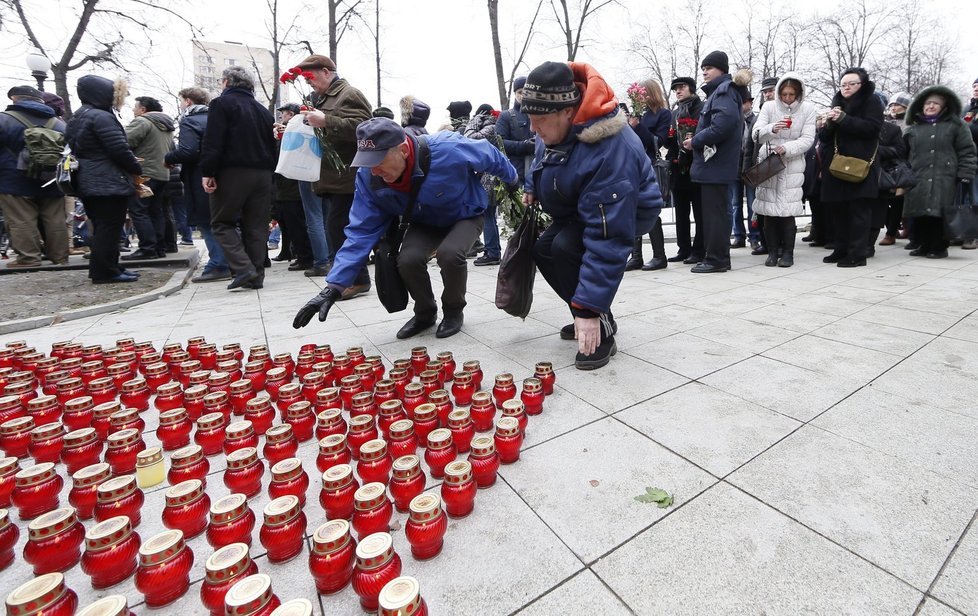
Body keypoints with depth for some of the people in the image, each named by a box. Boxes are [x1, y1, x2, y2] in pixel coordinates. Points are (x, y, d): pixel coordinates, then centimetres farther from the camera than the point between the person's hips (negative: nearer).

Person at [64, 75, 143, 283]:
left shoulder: (77, 118, 19)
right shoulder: (101, 117, -12)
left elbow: (76, 149, 22)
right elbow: (120, 149, -18)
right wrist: (137, 169, -3)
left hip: (88, 183, 10)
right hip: (109, 184, -10)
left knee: (101, 227, 14)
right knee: (109, 228, -6)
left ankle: (100, 269, 19)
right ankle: (105, 272, -4)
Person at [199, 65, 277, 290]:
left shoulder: (222, 103, 0)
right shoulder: (263, 110, 19)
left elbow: (213, 142, -11)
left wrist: (208, 172, -10)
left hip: (233, 172, -5)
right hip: (262, 174, 5)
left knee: (222, 222, 5)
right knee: (256, 226, 6)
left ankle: (243, 268, -11)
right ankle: (256, 276, 5)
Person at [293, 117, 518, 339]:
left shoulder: (448, 151, -36)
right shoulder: (368, 178, -24)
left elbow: (491, 155, -16)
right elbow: (361, 231, -20)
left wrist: (513, 181, 6)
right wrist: (333, 287, -29)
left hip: (465, 216, -3)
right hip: (425, 223, 3)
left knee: (449, 253, -34)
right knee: (408, 260, -26)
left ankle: (453, 311, -3)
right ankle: (425, 313, 5)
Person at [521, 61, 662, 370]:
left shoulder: (609, 152, -40)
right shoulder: (555, 126, -15)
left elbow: (608, 238, -42)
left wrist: (590, 307, -41)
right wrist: (532, 188, 6)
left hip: (624, 213, -8)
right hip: (579, 210, 9)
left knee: (566, 248, -32)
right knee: (543, 250, 1)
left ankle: (602, 331, -14)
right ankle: (587, 319, 16)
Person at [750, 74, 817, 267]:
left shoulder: (807, 109, 1)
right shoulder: (769, 107, 2)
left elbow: (807, 139, -4)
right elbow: (756, 135, -7)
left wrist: (786, 148, -20)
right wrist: (771, 129, -26)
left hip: (792, 165, -1)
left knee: (788, 210, -6)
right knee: (769, 210, 0)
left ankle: (787, 252, 4)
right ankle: (773, 251, 10)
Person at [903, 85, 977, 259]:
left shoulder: (956, 125, 9)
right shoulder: (913, 129, 15)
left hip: (945, 181, -2)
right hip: (918, 181, 2)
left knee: (940, 215, -5)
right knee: (920, 215, 2)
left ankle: (939, 247, 5)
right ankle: (924, 245, 14)